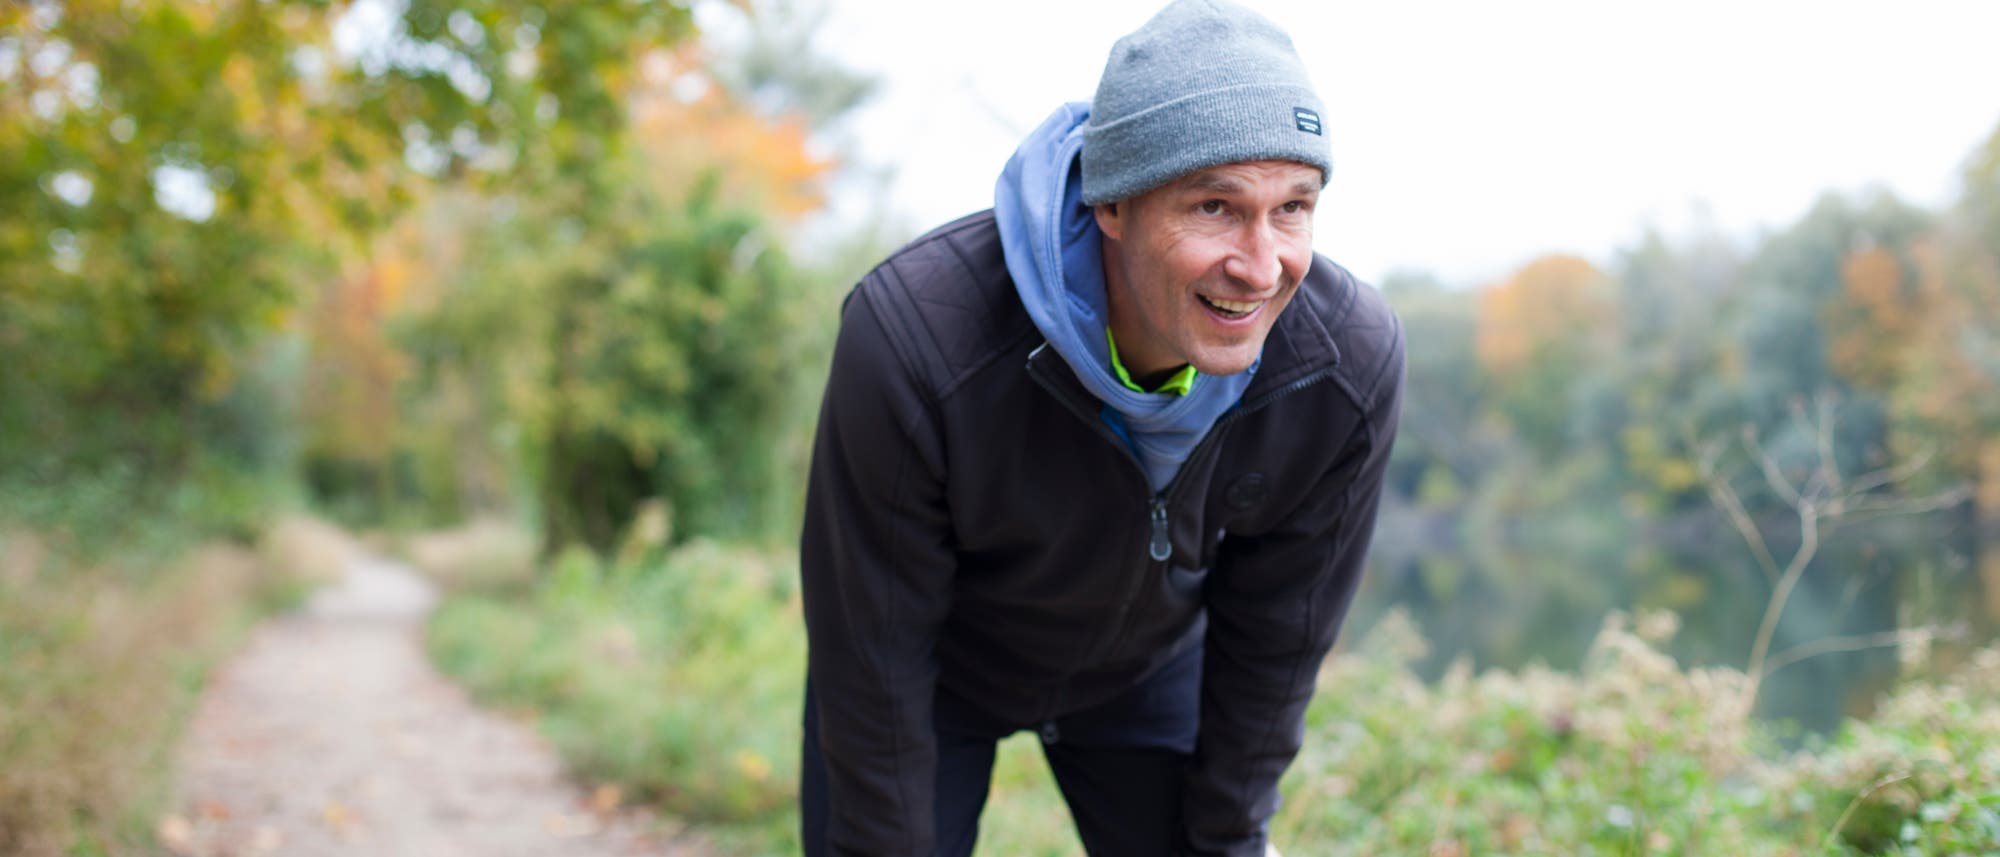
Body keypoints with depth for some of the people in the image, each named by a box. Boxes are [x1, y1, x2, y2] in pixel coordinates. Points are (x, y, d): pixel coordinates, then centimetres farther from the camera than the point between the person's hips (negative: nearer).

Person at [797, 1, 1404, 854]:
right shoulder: (910, 338, -39)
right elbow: (873, 664, -25)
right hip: (942, 661, -2)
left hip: (1148, 665, 3)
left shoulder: (1350, 364, -29)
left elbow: (1274, 646, -12)